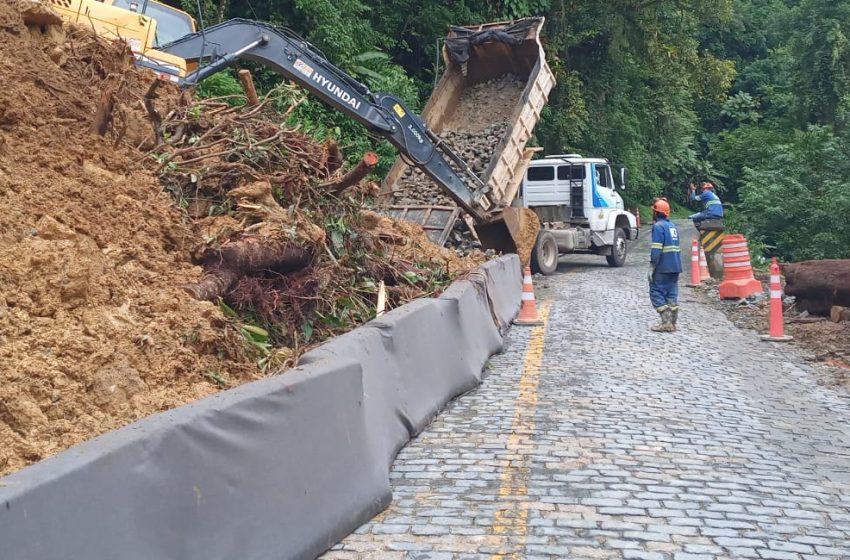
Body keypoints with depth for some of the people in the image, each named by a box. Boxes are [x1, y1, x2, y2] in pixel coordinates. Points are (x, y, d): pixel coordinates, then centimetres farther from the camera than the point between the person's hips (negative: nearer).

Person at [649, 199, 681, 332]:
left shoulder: (658, 226, -12)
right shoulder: (672, 225, 15)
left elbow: (656, 250, -18)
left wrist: (652, 267, -15)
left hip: (663, 267, -8)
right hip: (675, 267, 8)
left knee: (657, 293, -3)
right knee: (672, 294, 10)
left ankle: (666, 322, -10)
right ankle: (673, 323, 11)